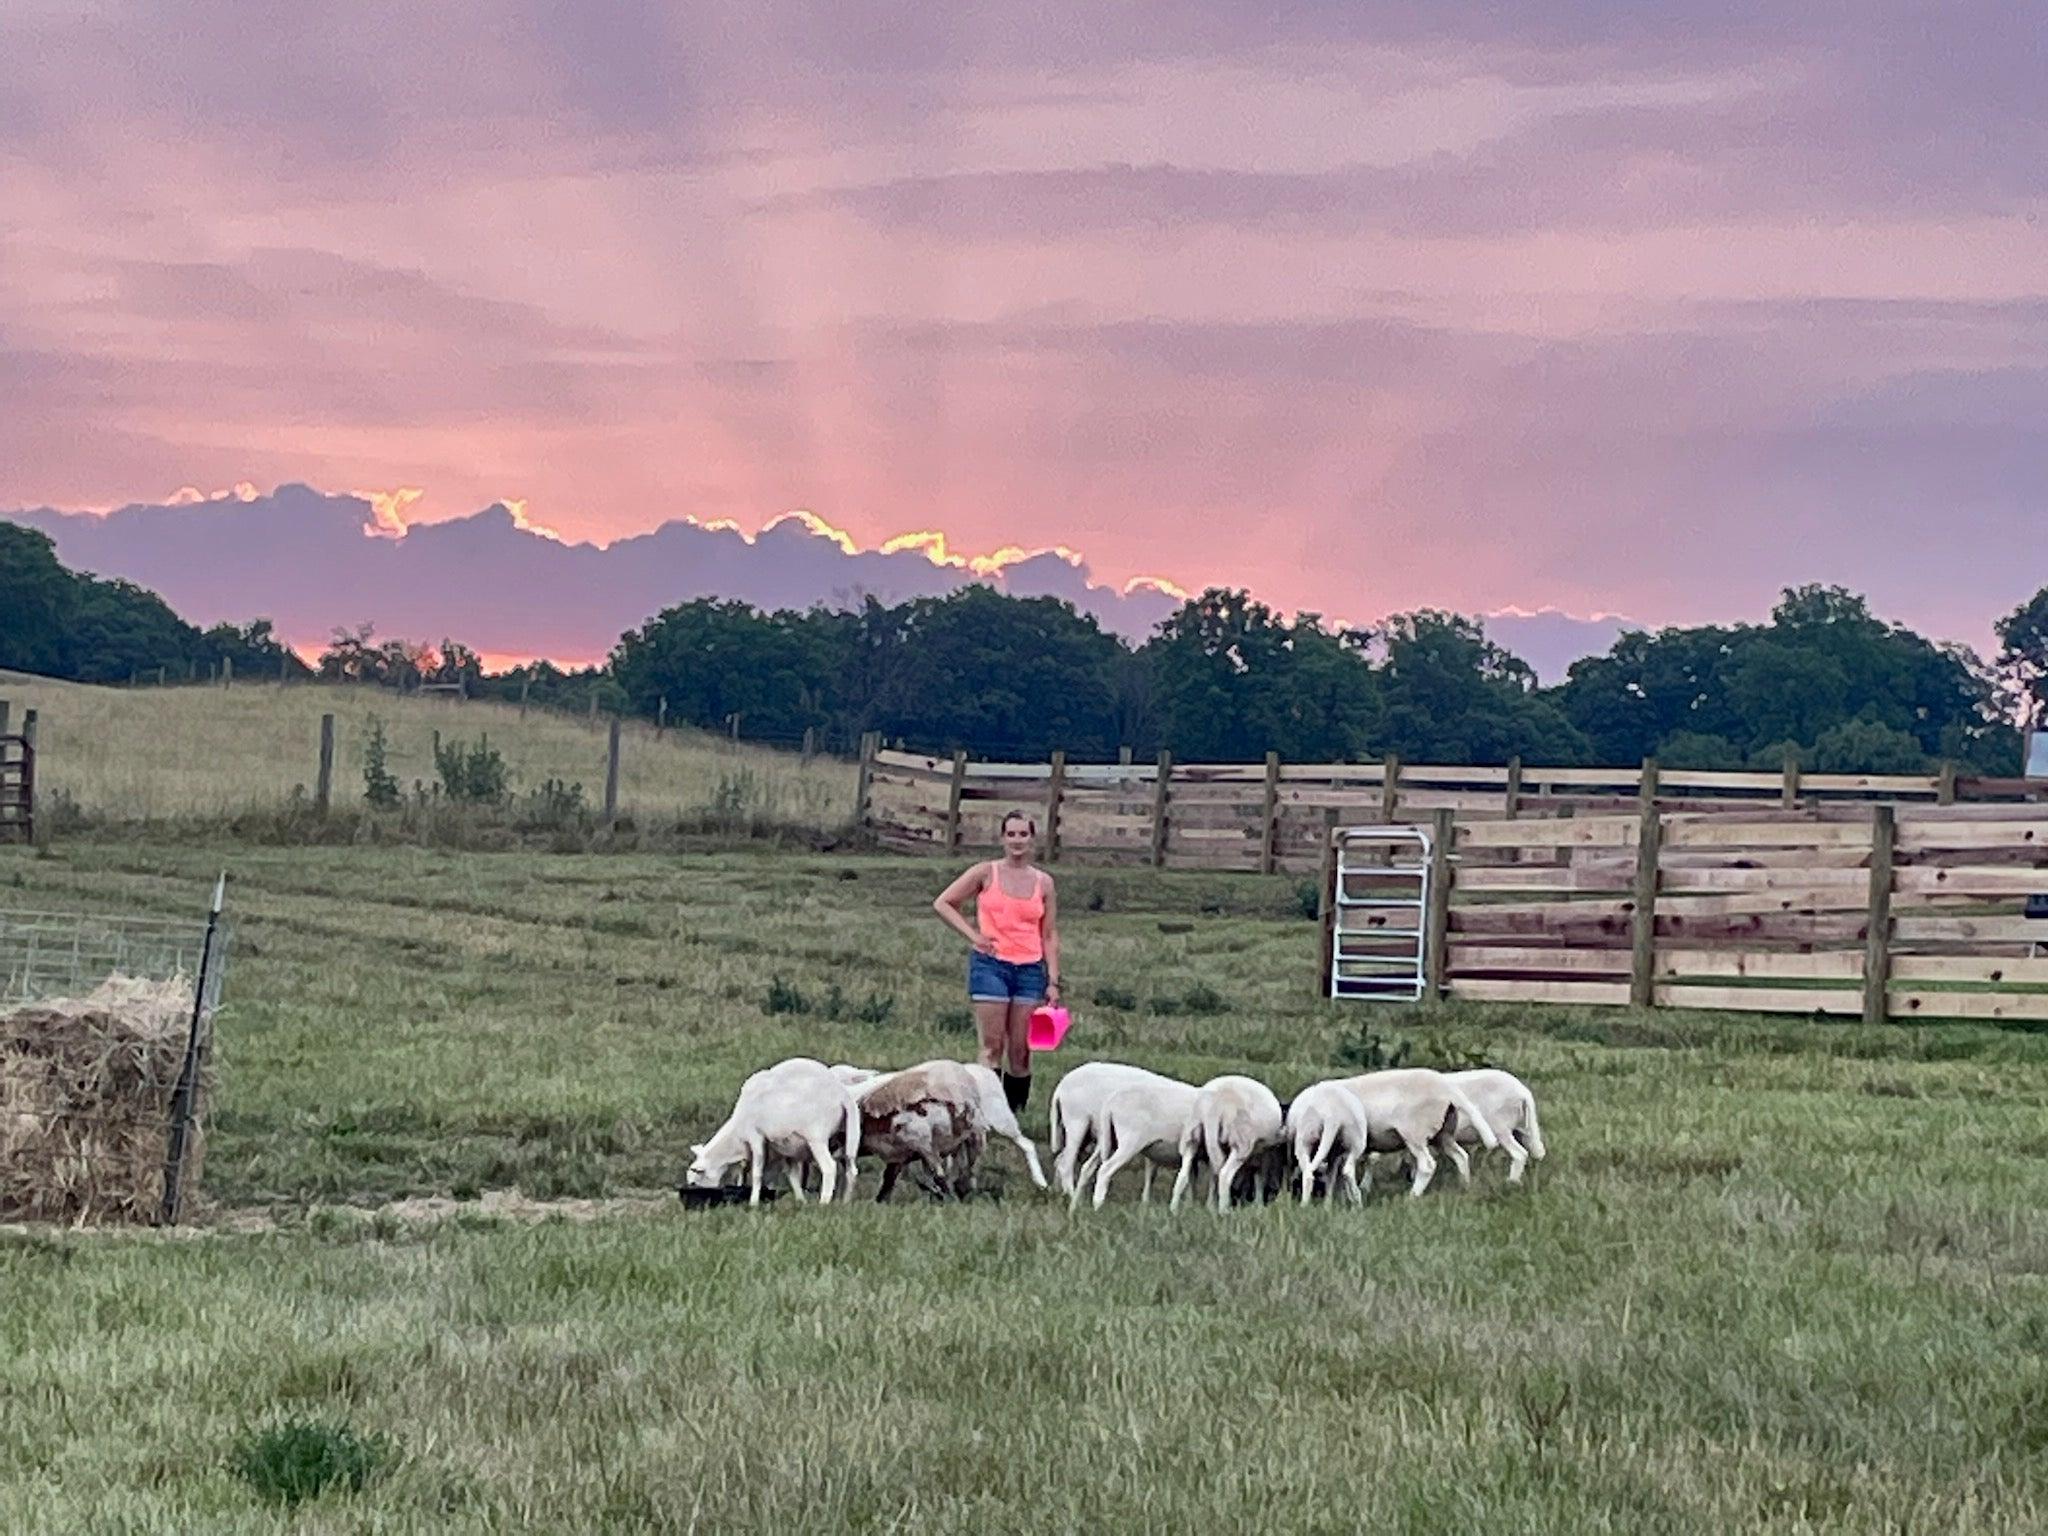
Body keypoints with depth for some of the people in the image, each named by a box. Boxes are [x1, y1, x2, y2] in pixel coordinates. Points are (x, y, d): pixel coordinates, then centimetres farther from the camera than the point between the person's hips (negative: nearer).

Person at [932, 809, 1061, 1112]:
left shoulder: (1043, 883, 9)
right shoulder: (986, 873, 2)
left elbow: (1050, 936, 11)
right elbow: (943, 904, 5)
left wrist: (1053, 982, 4)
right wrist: (973, 935, -5)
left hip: (1030, 970, 2)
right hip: (991, 965, -2)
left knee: (1020, 1050, 3)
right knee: (993, 1046, -6)